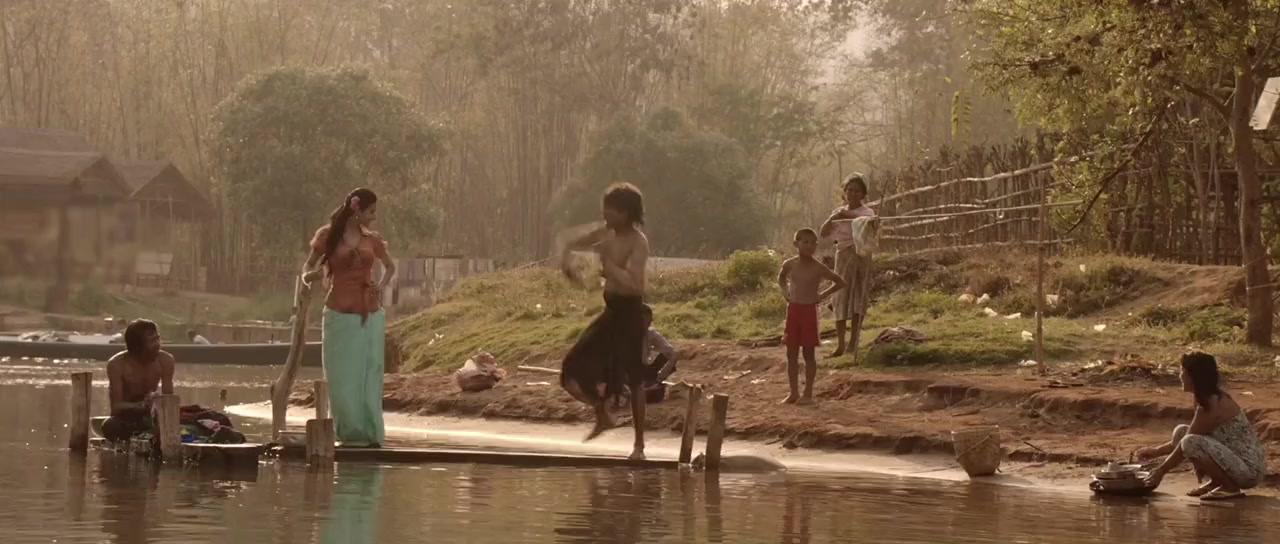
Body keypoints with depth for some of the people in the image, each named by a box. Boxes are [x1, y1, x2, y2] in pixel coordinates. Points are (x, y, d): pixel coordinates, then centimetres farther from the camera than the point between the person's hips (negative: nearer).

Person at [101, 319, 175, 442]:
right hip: (125, 417, -3)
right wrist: (141, 406, -44)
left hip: (150, 416, 3)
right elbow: (116, 406, -24)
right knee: (110, 426, -37)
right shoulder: (117, 364, -21)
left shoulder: (165, 360, -12)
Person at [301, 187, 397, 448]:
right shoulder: (328, 235, -2)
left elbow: (390, 266, 22)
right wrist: (308, 276, -20)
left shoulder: (372, 239, 7)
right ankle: (351, 433, 6)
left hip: (370, 315, 3)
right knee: (342, 378, -2)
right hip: (340, 314, -3)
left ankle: (371, 434, 7)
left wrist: (381, 286, 2)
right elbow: (308, 266, 3)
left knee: (369, 375, 2)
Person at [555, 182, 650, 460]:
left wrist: (606, 261, -26)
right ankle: (603, 417, 26)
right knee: (576, 367, 6)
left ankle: (639, 444, 4)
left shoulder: (638, 243, -18)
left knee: (632, 378, -5)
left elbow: (630, 281, -30)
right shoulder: (605, 234, 4)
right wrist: (566, 261, -8)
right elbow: (567, 242, 12)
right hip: (611, 310, 8)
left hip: (630, 311, -8)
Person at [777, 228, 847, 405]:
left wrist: (823, 295, -5)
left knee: (808, 353, 1)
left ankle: (808, 393, 7)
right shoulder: (789, 264, 2)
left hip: (809, 311, -4)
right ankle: (794, 392, 13)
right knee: (791, 353, 5)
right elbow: (781, 277, 25)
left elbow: (841, 282, 0)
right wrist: (785, 291, 8)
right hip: (793, 309, 4)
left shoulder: (818, 268, -8)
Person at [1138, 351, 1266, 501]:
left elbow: (1188, 444, -15)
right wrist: (1156, 451, 18)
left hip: (1249, 469, -10)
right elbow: (1183, 436, 22)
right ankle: (1215, 483, 10)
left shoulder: (1213, 404, -20)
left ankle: (1231, 488, -12)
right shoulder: (1209, 399, 10)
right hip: (1236, 461, 10)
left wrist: (1161, 471, -7)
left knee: (1191, 442, -28)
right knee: (1181, 431, 7)